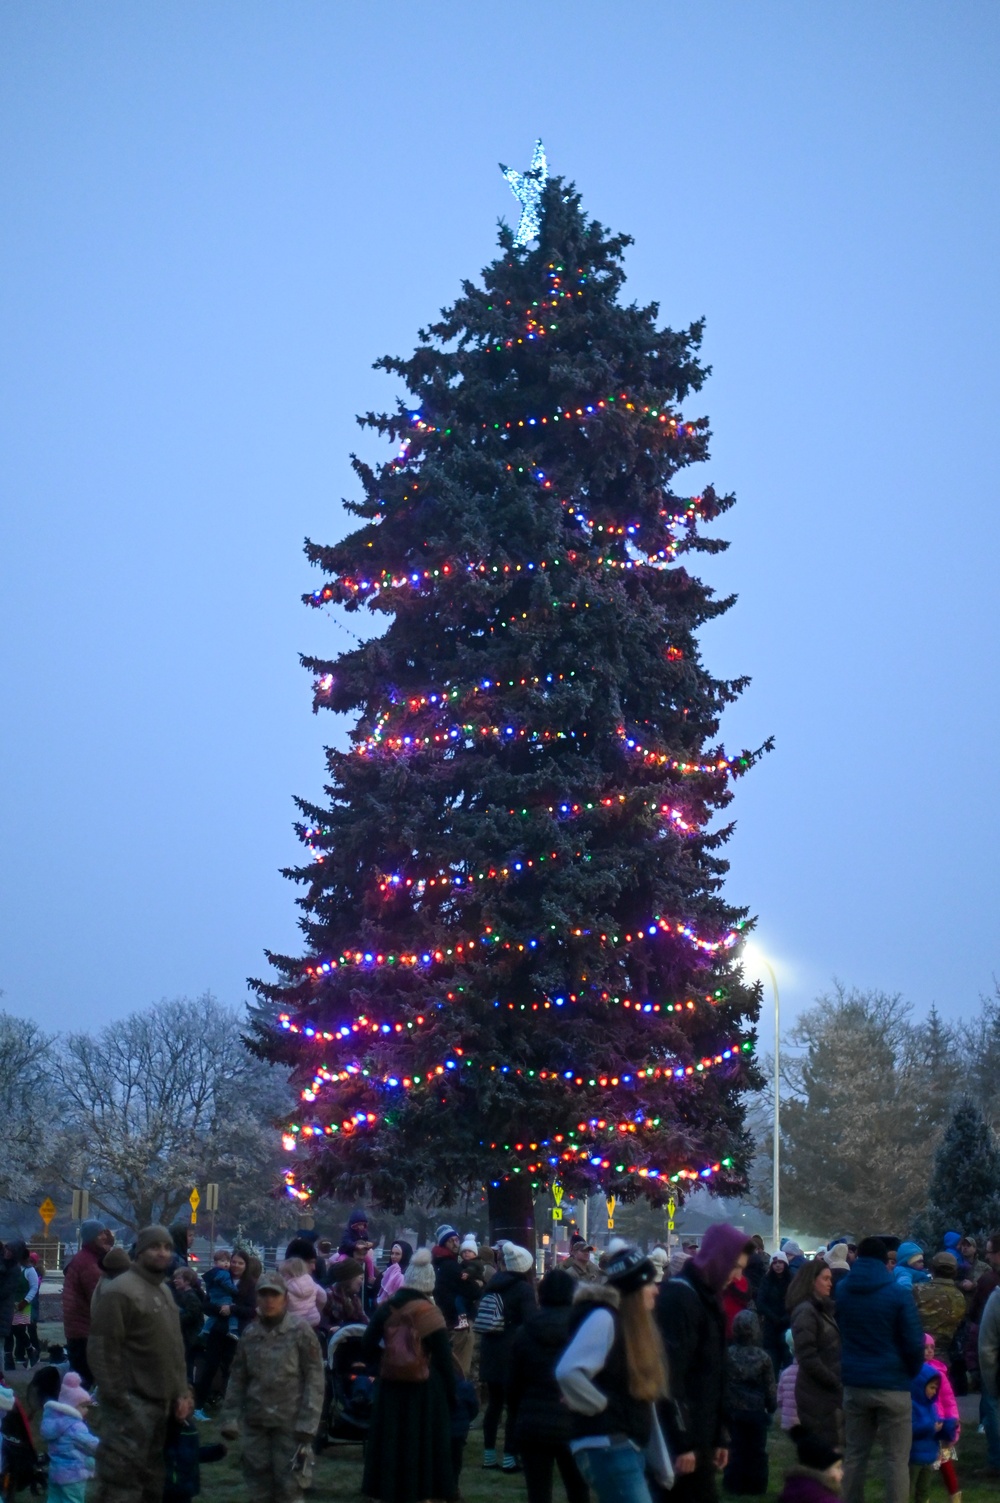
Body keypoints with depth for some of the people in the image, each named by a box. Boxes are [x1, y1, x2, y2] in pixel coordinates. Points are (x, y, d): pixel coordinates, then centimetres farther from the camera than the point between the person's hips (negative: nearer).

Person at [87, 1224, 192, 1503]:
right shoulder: (121, 1292, -15)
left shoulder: (164, 1292, 16)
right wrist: (118, 1399, -21)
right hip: (131, 1404, -10)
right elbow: (102, 1350, -20)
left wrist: (181, 1392, 12)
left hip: (160, 1403, 10)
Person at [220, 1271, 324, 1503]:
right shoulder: (249, 1334, 6)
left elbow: (314, 1379, -6)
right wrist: (230, 1419, 3)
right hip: (255, 1422, 4)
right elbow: (237, 1379, 10)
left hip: (290, 1422, -4)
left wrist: (308, 1423, -12)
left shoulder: (300, 1331, -5)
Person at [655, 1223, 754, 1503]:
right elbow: (670, 1375, -21)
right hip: (682, 1440, -9)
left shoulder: (706, 1299, 16)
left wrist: (720, 1436, 19)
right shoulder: (678, 1297, -14)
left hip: (699, 1437, 9)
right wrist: (682, 1442, -23)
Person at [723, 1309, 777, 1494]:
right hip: (757, 1410, -1)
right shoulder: (763, 1357, -8)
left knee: (737, 1448, 9)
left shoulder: (728, 1355, -9)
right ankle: (755, 1486, 11)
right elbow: (770, 1387, -2)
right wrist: (772, 1406, 13)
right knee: (757, 1450, 9)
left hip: (734, 1410, 1)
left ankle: (735, 1485, 11)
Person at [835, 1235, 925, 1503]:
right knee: (896, 1458, 2)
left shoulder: (840, 1291, 5)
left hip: (854, 1384, 4)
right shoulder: (898, 1293, -10)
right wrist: (912, 1373, 7)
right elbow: (914, 1342, -9)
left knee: (855, 1454, 13)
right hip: (892, 1385, -4)